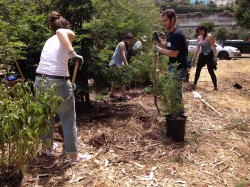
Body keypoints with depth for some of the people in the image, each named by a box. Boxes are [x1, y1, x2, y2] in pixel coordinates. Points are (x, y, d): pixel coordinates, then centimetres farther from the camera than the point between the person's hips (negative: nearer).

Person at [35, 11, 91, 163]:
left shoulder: (49, 40, 22)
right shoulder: (69, 34, 3)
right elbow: (60, 32, -21)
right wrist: (73, 53, -25)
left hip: (40, 80, 7)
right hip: (58, 82, -7)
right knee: (68, 120, 7)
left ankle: (49, 147, 40)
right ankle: (74, 155, 17)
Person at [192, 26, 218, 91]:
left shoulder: (209, 36, -13)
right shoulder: (199, 37, 5)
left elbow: (213, 47, -15)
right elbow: (197, 48, 7)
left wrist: (215, 56, -21)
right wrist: (194, 58, 4)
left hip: (209, 55, -6)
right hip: (202, 55, 6)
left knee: (211, 71, -4)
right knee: (198, 70, 9)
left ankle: (215, 87, 6)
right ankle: (194, 85, 23)